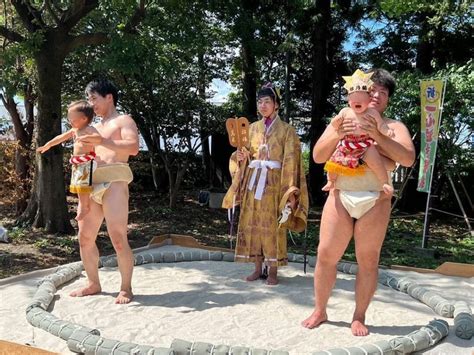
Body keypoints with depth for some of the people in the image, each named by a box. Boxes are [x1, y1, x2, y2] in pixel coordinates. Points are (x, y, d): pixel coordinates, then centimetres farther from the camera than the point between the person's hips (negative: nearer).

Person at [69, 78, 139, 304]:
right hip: (91, 184, 8)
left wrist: (102, 141, -23)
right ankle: (93, 284, 21)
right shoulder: (95, 127, 28)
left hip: (113, 182, -8)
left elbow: (133, 148, -13)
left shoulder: (123, 121, 5)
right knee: (85, 238, 7)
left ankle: (126, 288, 0)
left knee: (118, 239, -12)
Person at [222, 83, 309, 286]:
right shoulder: (253, 128, 13)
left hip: (274, 182, -4)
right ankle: (258, 268, 15)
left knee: (272, 226, -2)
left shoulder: (286, 130, 0)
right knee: (252, 224, 4)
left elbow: (290, 161, -6)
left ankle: (273, 271, 8)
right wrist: (241, 157, -7)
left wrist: (291, 191, -14)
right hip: (252, 181, 5)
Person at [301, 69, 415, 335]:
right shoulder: (341, 121, 14)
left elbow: (408, 159, -7)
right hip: (340, 197, 1)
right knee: (326, 255, 1)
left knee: (368, 260, 4)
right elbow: (317, 156, 5)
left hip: (376, 201, -1)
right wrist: (337, 135, -12)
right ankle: (320, 311, 19)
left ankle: (359, 317, 20)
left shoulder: (394, 127, 9)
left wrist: (378, 136, -17)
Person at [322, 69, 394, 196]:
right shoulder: (345, 111, 3)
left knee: (375, 161, -22)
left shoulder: (372, 112, -3)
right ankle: (331, 181, 23)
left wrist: (387, 131, -25)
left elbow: (381, 125, -3)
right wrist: (335, 122, -17)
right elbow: (335, 125, 7)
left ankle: (385, 182, -1)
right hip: (346, 145, 3)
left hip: (365, 145, -2)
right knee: (333, 161, -4)